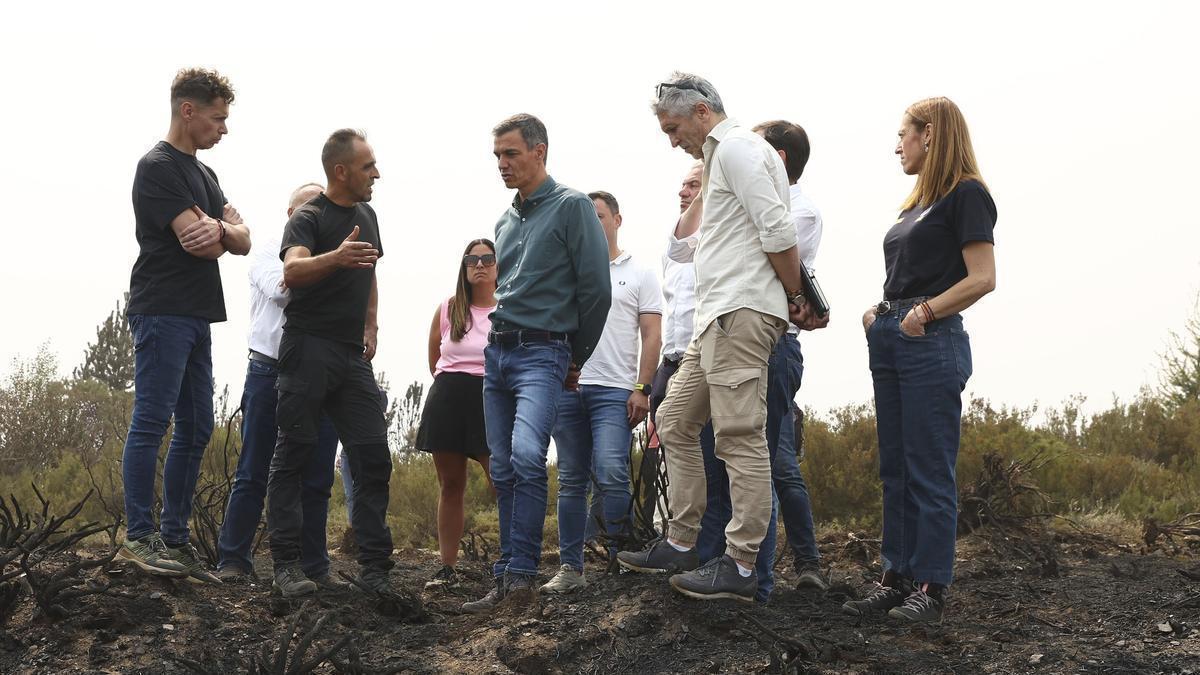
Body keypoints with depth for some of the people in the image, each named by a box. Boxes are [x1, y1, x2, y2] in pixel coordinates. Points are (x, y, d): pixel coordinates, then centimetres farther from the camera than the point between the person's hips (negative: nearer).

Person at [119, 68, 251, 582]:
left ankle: (174, 538, 11)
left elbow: (243, 242, 10)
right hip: (163, 312, -9)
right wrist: (225, 234, 4)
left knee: (196, 430, 7)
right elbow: (196, 241, -17)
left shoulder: (204, 174, 21)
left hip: (197, 317, 9)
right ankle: (139, 536, -6)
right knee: (152, 422, -9)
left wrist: (220, 229, -11)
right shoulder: (158, 167, -8)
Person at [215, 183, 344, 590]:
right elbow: (280, 290, -11)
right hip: (270, 370, -3)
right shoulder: (269, 252, 8)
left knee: (316, 479, 3)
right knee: (254, 474, 0)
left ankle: (313, 566, 9)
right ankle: (233, 560, 4)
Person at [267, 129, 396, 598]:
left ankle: (374, 568, 2)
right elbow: (292, 272, -26)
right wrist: (335, 258, -44)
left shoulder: (366, 215, 16)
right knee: (294, 454, -3)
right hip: (309, 348, -7)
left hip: (352, 355, 7)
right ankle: (286, 566, -2)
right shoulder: (308, 218, -7)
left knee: (373, 457, 0)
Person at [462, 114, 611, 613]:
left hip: (542, 352, -7)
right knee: (502, 469, 5)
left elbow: (596, 290, -7)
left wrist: (575, 360, 0)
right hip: (497, 352, 8)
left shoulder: (571, 207, -5)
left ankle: (521, 573, -22)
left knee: (526, 455, -25)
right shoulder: (505, 222, 17)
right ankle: (506, 580, 10)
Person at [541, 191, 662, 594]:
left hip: (614, 390, -3)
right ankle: (570, 567, 8)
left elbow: (652, 336, 3)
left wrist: (643, 388, -8)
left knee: (610, 474, -17)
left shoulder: (639, 275, 9)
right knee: (571, 480, 5)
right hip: (568, 387, 4)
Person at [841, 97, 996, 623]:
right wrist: (880, 315, 8)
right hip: (889, 340, 9)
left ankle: (931, 587, 0)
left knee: (930, 472, -5)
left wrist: (925, 312, -18)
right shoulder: (916, 202, 20)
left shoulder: (966, 195, -6)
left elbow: (982, 278, -14)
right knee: (895, 469, 9)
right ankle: (897, 576, 15)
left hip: (932, 343, -9)